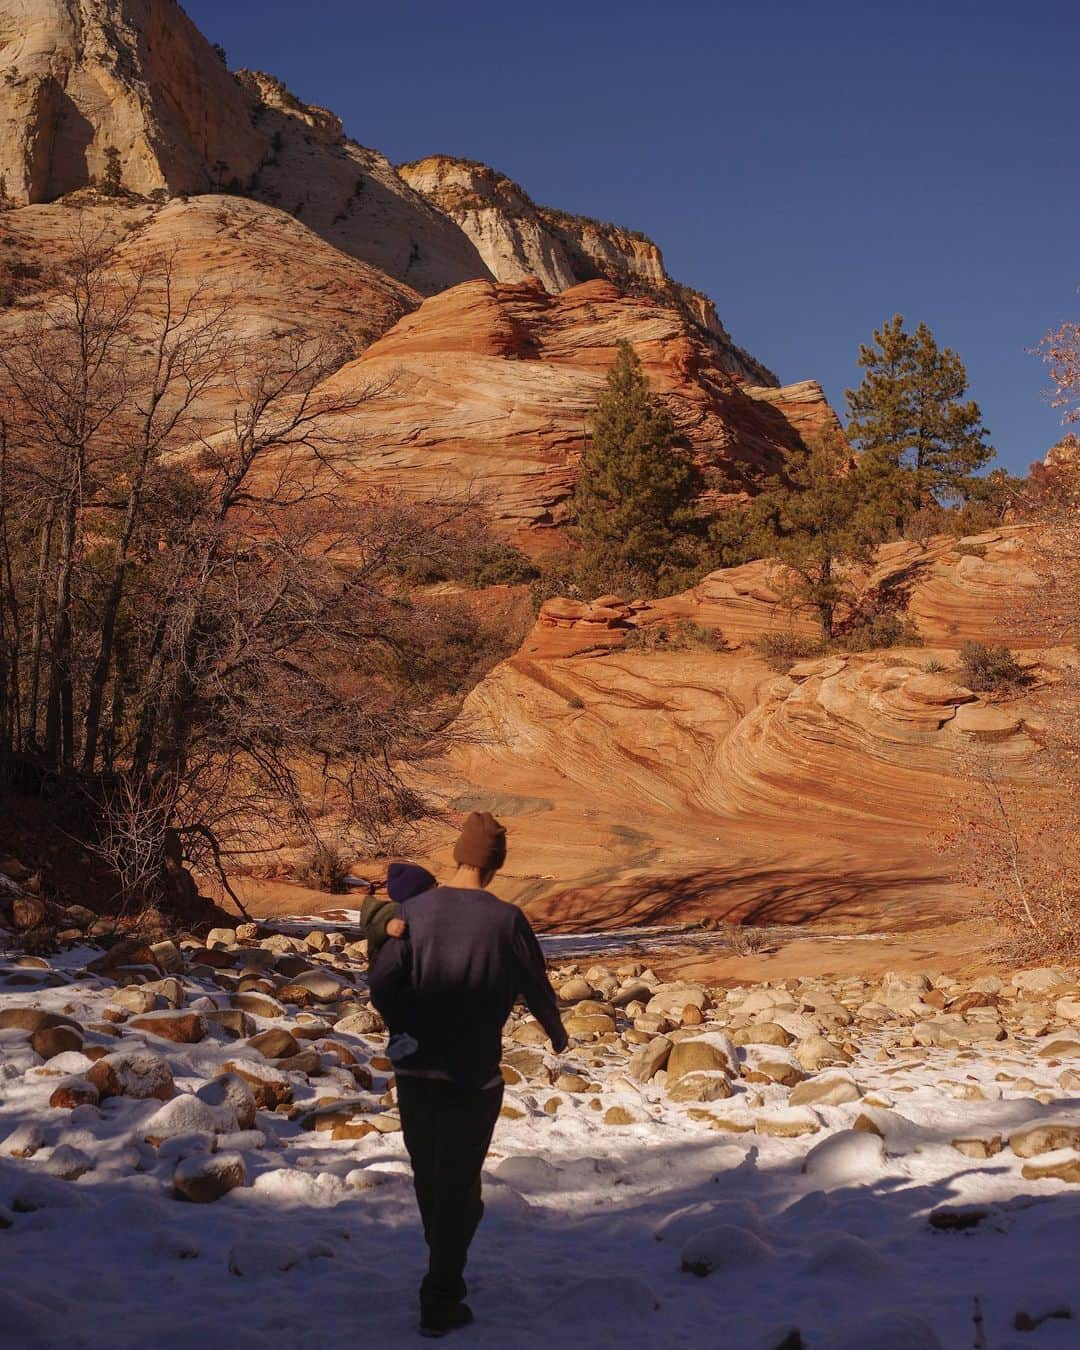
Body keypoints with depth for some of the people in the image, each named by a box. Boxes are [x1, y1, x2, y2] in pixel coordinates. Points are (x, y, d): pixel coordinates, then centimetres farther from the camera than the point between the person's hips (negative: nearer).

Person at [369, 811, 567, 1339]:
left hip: (414, 1070, 4)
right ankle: (440, 1302, 6)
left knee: (428, 1177, 20)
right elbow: (536, 987, 0)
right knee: (459, 1187, 6)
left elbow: (382, 983, -7)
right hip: (474, 1076, -3)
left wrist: (405, 1030, 12)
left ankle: (446, 1273, 37)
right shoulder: (505, 920, -11)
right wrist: (557, 1033, 20)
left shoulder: (415, 910, -3)